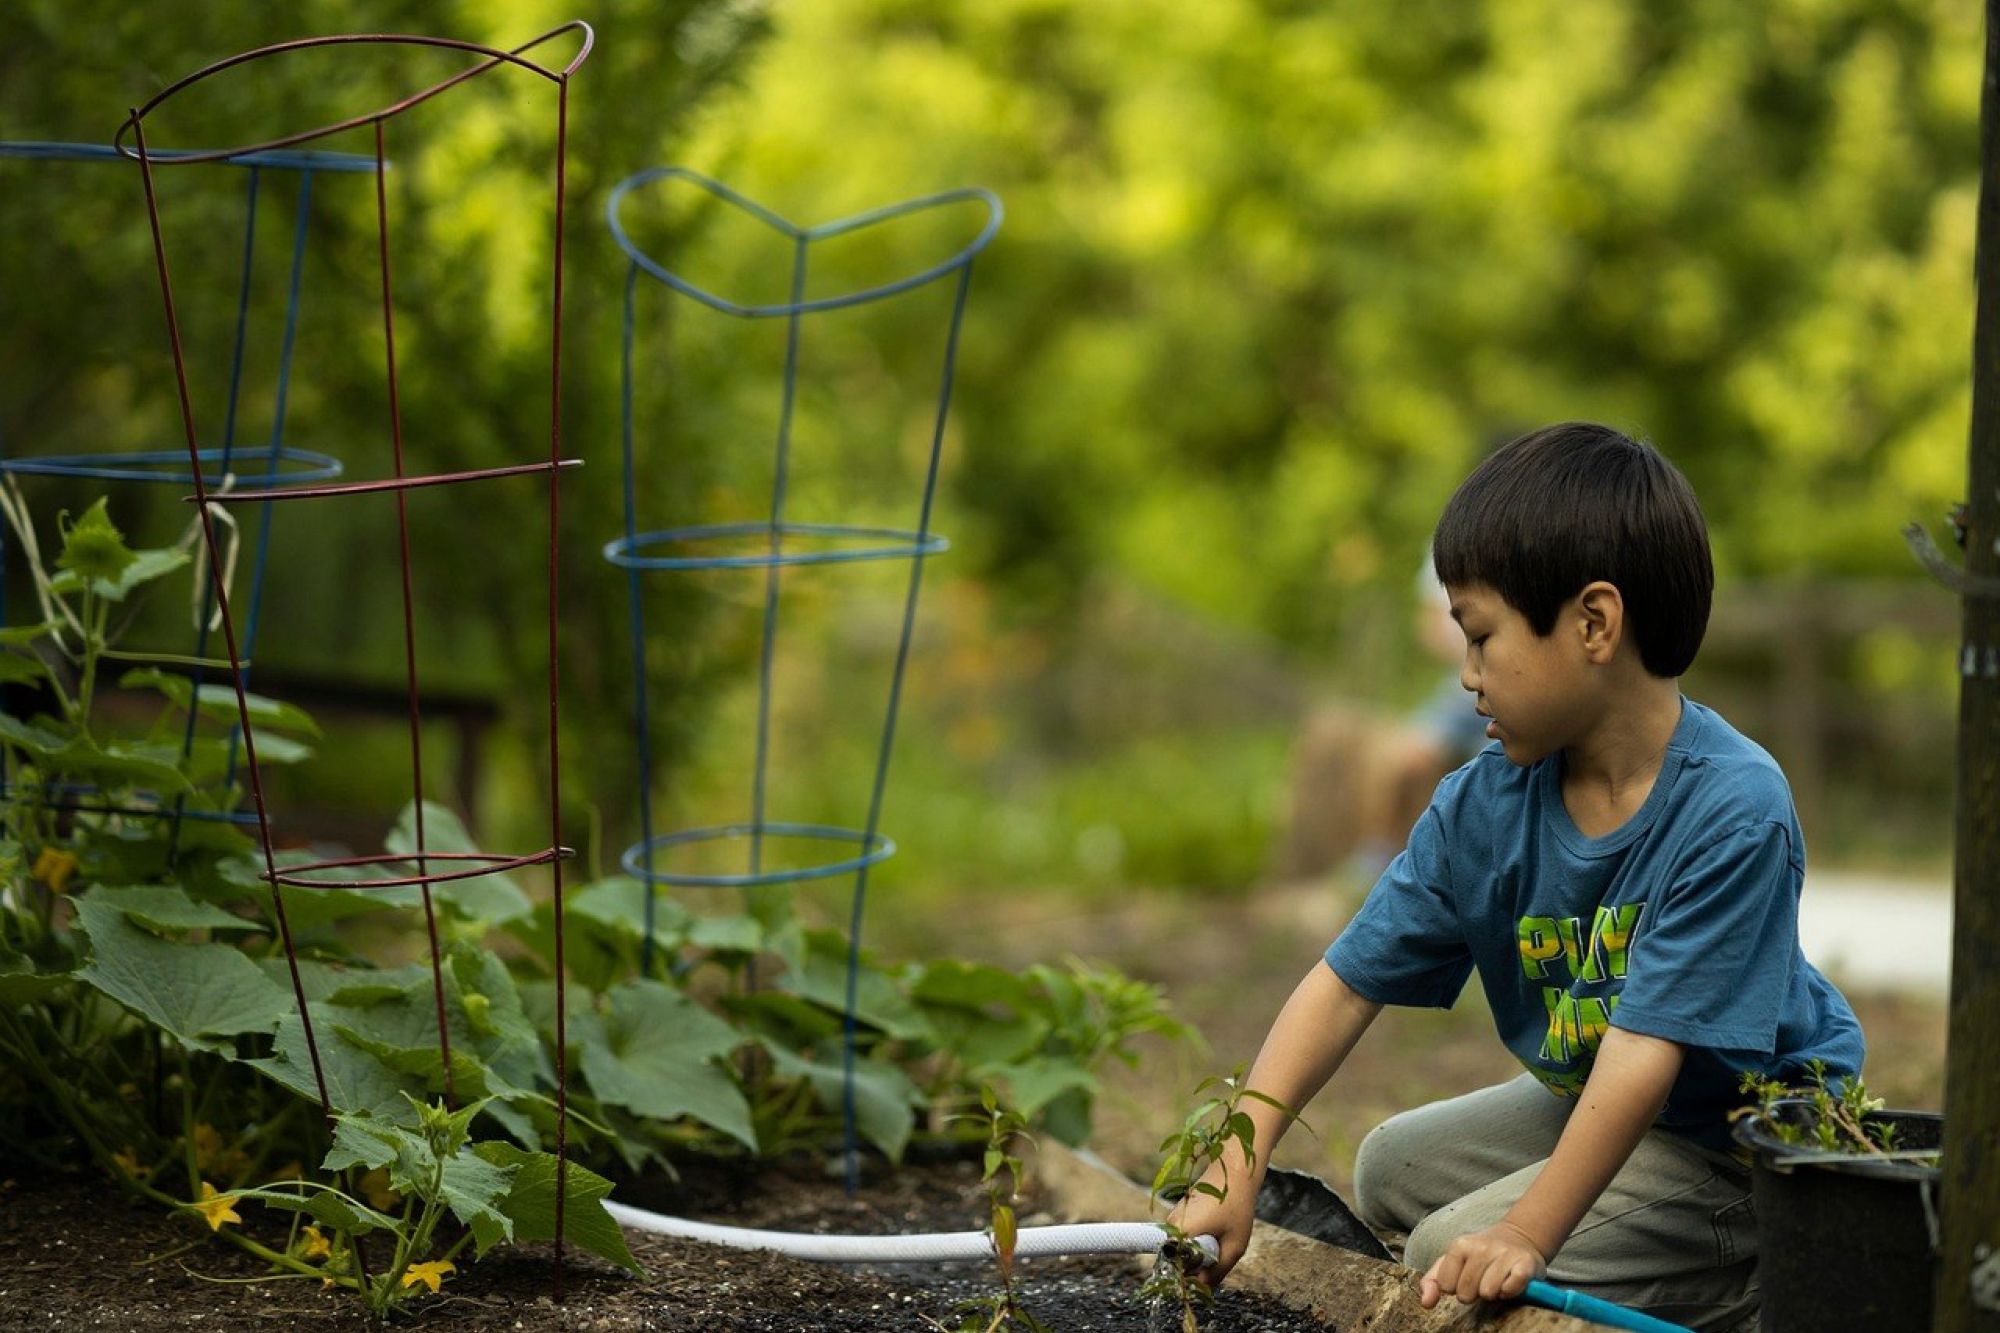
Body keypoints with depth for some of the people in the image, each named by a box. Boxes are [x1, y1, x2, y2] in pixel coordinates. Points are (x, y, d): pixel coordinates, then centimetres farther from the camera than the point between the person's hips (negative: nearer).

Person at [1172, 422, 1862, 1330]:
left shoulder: (1733, 811, -29)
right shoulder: (1484, 806, -9)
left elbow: (1645, 1049, -32)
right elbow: (1345, 984, -7)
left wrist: (1528, 1235, -35)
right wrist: (1236, 1171, -17)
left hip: (1743, 1140, -8)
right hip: (1590, 1104, 8)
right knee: (1394, 1169, 14)